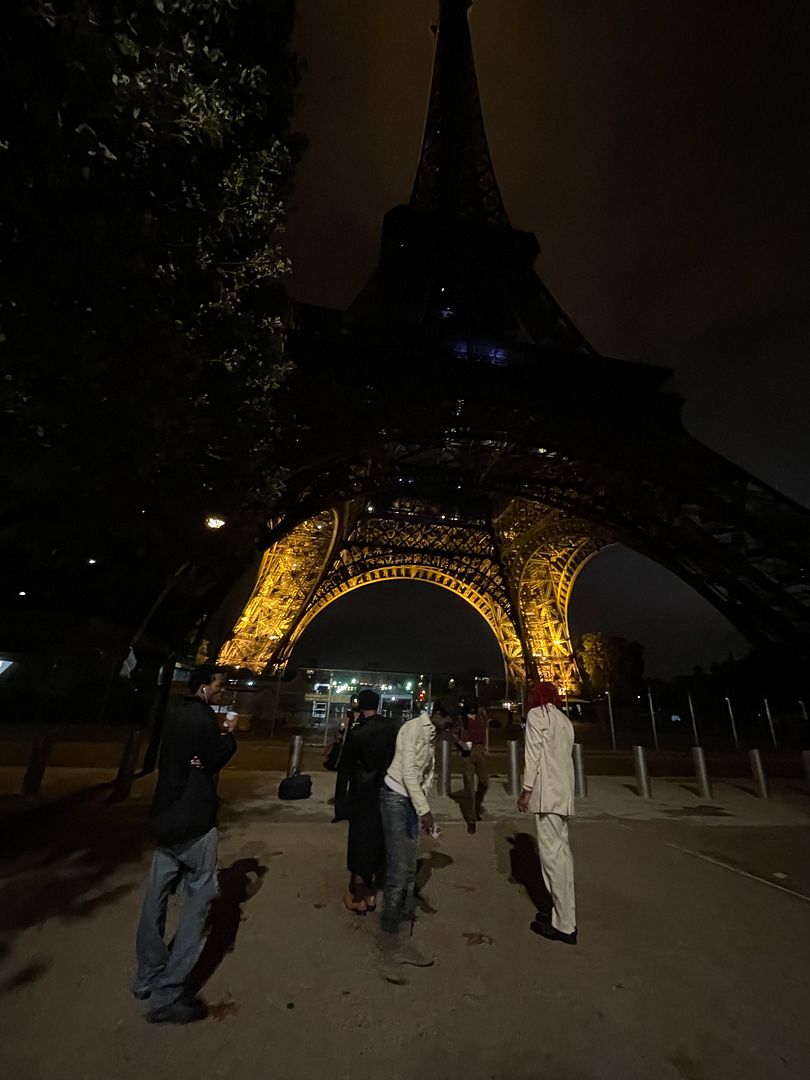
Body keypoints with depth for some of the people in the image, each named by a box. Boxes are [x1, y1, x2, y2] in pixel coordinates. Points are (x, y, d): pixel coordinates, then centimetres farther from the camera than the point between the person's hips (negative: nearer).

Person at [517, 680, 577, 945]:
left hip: (547, 792, -8)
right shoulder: (564, 720, 14)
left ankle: (565, 925, 5)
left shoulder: (536, 714, -7)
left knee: (552, 854, -1)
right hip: (563, 791, 8)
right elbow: (563, 754, 11)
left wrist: (526, 790, -9)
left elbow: (533, 754, -12)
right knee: (561, 851, 15)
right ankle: (564, 916, 24)